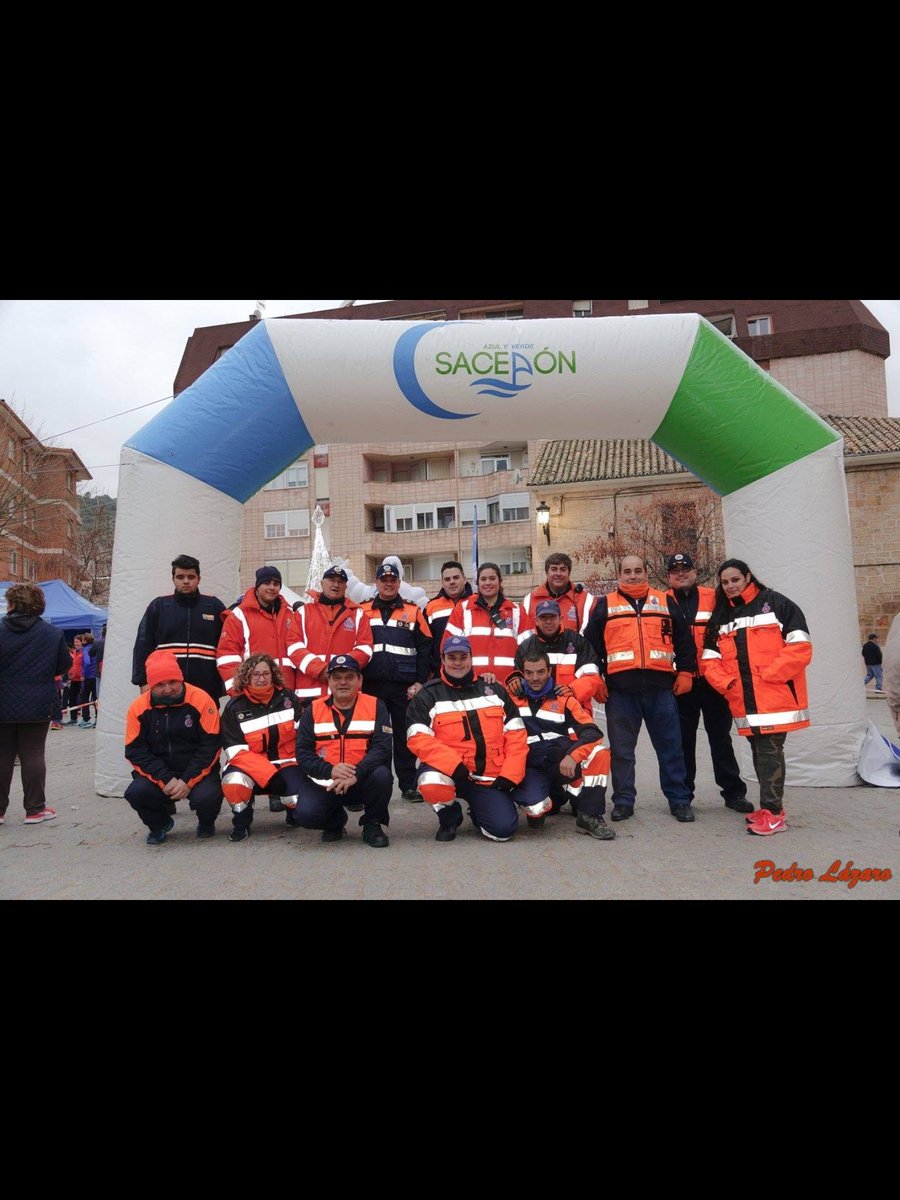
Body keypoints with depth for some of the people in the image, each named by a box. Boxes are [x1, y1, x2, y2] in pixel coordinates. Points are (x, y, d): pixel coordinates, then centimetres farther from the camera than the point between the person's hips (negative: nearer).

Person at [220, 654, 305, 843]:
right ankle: (241, 822, -2)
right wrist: (269, 774, -23)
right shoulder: (235, 707, -6)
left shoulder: (288, 698, 1)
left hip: (286, 763, 1)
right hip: (250, 766, -1)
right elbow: (236, 752, -12)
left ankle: (293, 813, 14)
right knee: (233, 782, -34)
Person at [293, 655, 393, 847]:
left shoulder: (375, 706, -1)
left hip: (361, 781, -1)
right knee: (305, 815, -25)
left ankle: (372, 824, -2)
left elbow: (382, 747, -13)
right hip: (323, 783, 1)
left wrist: (356, 774, -28)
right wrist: (330, 770, -21)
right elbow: (303, 752, -3)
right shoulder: (314, 710, 4)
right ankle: (335, 820, 12)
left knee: (381, 775, -32)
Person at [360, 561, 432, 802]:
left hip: (405, 687, -1)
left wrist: (420, 682, -3)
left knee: (405, 736, 5)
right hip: (371, 687, 1)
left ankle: (409, 785, 14)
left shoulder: (413, 612, 7)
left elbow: (425, 649, 4)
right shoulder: (362, 611, 9)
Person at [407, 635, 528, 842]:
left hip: (490, 778, 2)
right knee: (431, 783, -35)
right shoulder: (428, 696, 0)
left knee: (503, 829, -16)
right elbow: (418, 739, -12)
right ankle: (449, 817, 1)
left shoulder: (495, 691, 9)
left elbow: (516, 735, 7)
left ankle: (477, 810, 21)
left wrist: (510, 775, -5)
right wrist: (454, 764, -25)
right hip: (449, 771, -2)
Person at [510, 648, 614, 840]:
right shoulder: (512, 698, 9)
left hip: (563, 762, 1)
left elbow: (592, 732, -4)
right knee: (534, 807, -31)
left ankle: (589, 817, -12)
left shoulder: (563, 699, 7)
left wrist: (572, 755, -22)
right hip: (531, 766, -1)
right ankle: (554, 798, 9)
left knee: (599, 753, -28)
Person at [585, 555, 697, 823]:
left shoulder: (665, 602, 12)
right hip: (620, 689, -1)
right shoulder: (605, 605, 8)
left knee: (671, 748, 6)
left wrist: (685, 672, 6)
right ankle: (623, 801, 17)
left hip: (661, 687, 1)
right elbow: (591, 644, 5)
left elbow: (684, 640, 13)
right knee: (621, 750, 6)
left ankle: (679, 800, 17)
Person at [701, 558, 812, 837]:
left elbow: (800, 647, -10)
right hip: (744, 700, 6)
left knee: (770, 750, -8)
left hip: (776, 696, -6)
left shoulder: (776, 604, -2)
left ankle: (772, 813, -1)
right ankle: (771, 807, 23)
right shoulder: (720, 617, 14)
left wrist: (769, 675, -15)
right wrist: (725, 683, -6)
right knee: (760, 751, 13)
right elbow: (710, 659, 11)